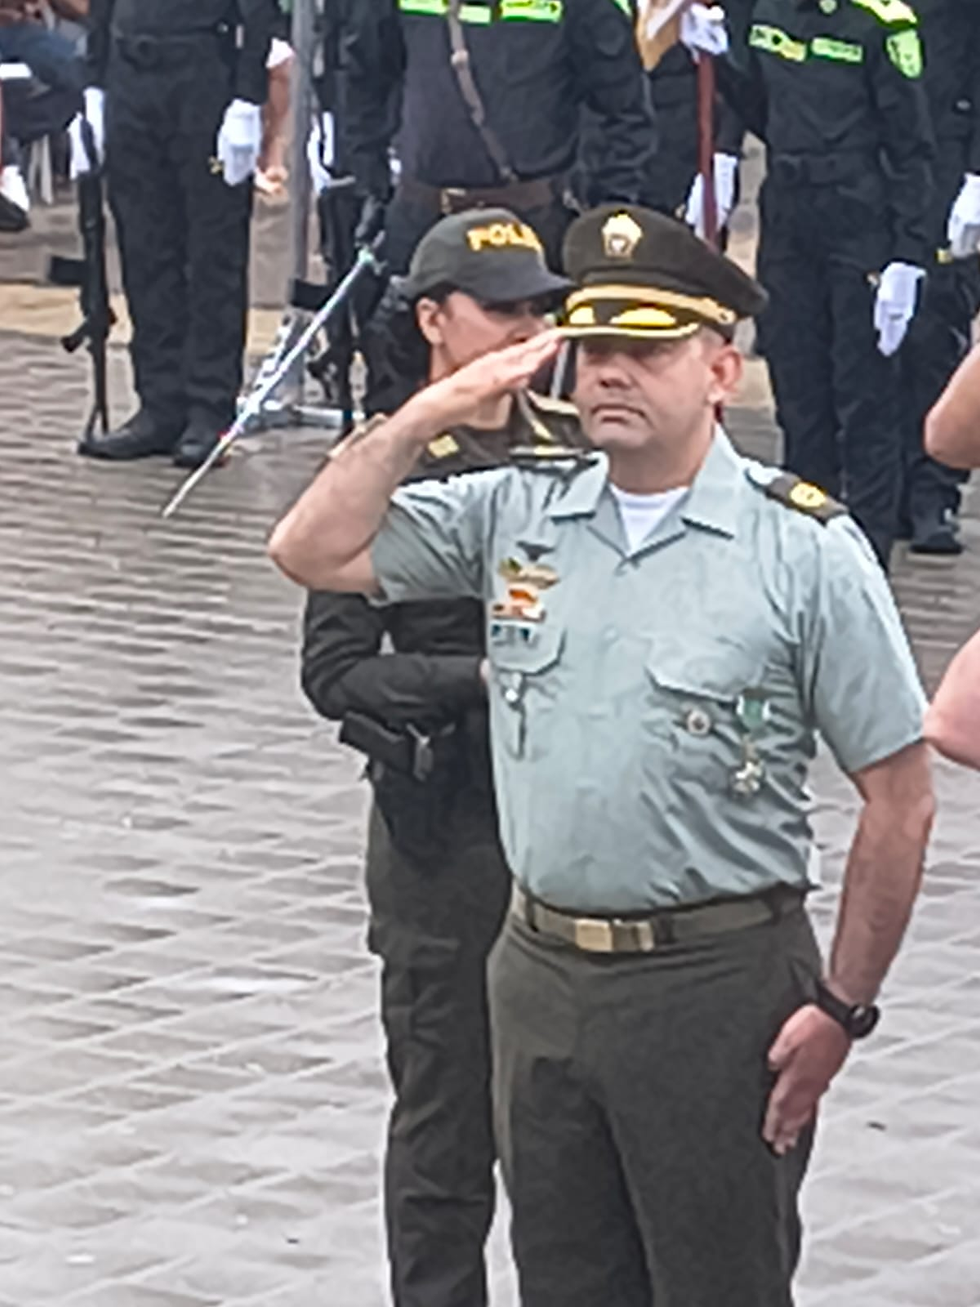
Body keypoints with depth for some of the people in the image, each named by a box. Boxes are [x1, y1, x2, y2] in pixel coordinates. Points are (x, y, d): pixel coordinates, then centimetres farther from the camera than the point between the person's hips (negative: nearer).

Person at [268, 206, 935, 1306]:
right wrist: (429, 413, -2)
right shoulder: (515, 514, 6)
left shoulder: (804, 549, -7)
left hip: (719, 981, -5)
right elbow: (312, 552, 6)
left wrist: (841, 1007, -8)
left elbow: (897, 799, -6)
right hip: (541, 969, 5)